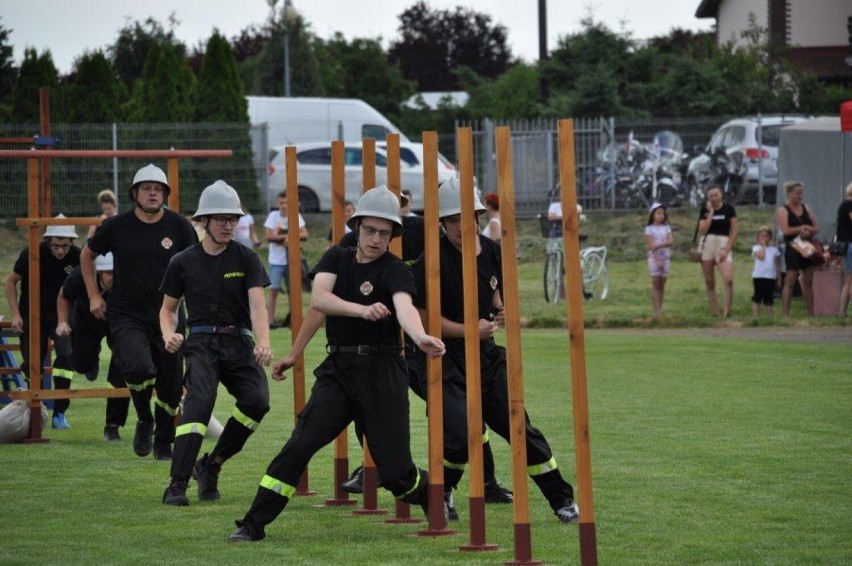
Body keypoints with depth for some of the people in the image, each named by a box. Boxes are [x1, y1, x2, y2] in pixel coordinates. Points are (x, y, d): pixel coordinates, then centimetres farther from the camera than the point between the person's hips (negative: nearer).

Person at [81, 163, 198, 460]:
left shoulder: (179, 226, 0)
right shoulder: (117, 226, -1)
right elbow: (87, 255, 15)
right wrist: (94, 295, 9)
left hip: (167, 316, 2)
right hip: (127, 316, -2)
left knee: (171, 385, 4)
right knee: (139, 367, -26)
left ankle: (163, 443, 26)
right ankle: (144, 420, 3)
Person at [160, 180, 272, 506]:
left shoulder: (246, 259, 5)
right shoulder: (183, 263, 7)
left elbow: (257, 306, -7)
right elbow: (168, 308, 17)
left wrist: (263, 343, -26)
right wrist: (169, 334, -6)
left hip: (239, 343, 1)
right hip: (201, 342, -1)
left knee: (257, 400, -22)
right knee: (199, 400, -26)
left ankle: (211, 465, 0)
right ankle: (177, 484, -29)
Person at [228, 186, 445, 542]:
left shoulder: (395, 271, -8)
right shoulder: (337, 258, 7)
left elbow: (404, 306, -29)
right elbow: (319, 300, -10)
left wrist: (421, 338, -49)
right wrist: (362, 309, -24)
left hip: (382, 373, -3)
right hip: (337, 370, 3)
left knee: (395, 471, -2)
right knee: (299, 446, -13)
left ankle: (434, 499, 31)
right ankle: (253, 525, -8)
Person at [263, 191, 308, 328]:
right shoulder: (273, 216, -3)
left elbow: (304, 235, -5)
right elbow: (268, 236, -11)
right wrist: (286, 236, -16)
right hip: (276, 261, -3)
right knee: (274, 290, -7)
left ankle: (291, 318, 20)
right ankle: (270, 320, -9)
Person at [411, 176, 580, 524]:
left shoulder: (491, 251, 5)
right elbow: (422, 316, -14)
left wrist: (499, 311, 3)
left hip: (485, 355, 6)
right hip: (444, 360, -5)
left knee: (519, 427, 5)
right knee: (460, 435, -18)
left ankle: (562, 501, 14)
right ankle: (440, 493, 11)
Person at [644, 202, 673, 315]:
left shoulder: (666, 228, 9)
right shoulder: (649, 229, -2)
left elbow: (671, 241, -6)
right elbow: (651, 246, -9)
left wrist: (659, 245, -22)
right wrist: (658, 260, -17)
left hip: (665, 258, 3)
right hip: (654, 258, -3)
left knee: (662, 284, 5)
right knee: (656, 284, -6)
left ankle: (660, 309, 7)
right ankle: (657, 310, -9)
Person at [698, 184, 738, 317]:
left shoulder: (729, 209, 1)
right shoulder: (704, 210, 6)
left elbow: (734, 232, 1)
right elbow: (702, 230, -5)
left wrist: (727, 249, -8)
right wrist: (711, 213, -8)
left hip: (724, 246, -2)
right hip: (708, 245, 3)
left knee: (728, 280, -19)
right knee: (709, 282, 3)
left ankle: (727, 313, -16)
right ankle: (715, 314, 8)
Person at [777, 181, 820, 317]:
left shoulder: (806, 209, 13)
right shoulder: (783, 211, -3)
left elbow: (816, 228, 10)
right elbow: (785, 230, -16)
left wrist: (809, 232, -11)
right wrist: (803, 228, -15)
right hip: (793, 248, -6)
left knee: (808, 282, 7)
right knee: (790, 281, -8)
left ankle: (811, 313, 10)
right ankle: (786, 313, -8)